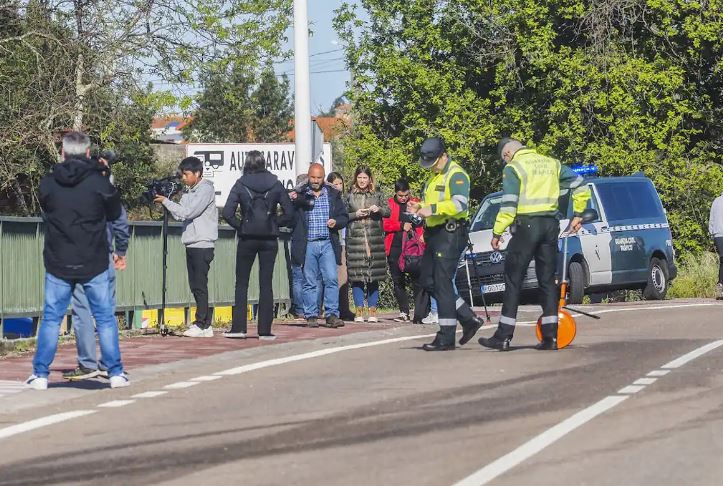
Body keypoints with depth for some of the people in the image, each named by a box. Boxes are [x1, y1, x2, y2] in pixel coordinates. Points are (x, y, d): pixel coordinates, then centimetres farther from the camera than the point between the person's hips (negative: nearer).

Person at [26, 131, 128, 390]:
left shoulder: (47, 184, -4)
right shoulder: (100, 183, -10)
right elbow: (114, 214, 5)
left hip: (58, 264, 1)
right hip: (94, 265, -1)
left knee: (51, 318, 10)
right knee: (105, 318, 9)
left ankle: (40, 374, 9)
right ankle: (115, 372, 11)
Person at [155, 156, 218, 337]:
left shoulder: (206, 189, -8)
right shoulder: (190, 192, 18)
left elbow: (188, 212, -15)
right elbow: (179, 215, 15)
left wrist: (166, 201, -8)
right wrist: (167, 203, 1)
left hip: (203, 245, -9)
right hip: (191, 245, 9)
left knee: (200, 285, -8)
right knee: (195, 286, 7)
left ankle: (202, 324, -7)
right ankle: (205, 324, 9)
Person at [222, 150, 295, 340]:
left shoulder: (241, 185, -4)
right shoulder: (275, 185, 0)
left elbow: (228, 213, -13)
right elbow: (289, 213, -3)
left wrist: (239, 226, 1)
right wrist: (275, 224, 9)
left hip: (247, 239, -1)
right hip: (270, 239, 1)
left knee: (241, 283, 8)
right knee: (266, 284, 5)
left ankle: (238, 327, 3)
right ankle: (265, 330, 4)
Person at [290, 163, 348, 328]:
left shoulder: (333, 195, 10)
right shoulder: (299, 195, 3)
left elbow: (344, 217, 14)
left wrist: (336, 222, -7)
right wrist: (291, 202, -19)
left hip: (327, 244, 1)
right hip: (307, 245, -1)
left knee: (331, 279, -6)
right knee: (310, 282, 3)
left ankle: (332, 315, -3)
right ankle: (311, 316, 8)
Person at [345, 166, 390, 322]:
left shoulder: (377, 195, 12)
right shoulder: (350, 196, 10)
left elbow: (388, 212, 7)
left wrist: (378, 209, -12)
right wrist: (356, 214, -8)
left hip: (375, 239, 1)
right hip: (355, 239, -1)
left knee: (374, 275, 0)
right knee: (356, 276, -5)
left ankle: (372, 310, 6)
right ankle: (359, 310, 1)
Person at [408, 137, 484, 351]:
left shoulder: (456, 175, -11)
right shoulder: (434, 177, 20)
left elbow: (459, 204, -25)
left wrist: (432, 209, -29)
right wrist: (419, 207, 9)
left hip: (451, 234, -10)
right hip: (435, 234, 10)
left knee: (442, 283, -9)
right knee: (427, 281, 10)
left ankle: (446, 337, -5)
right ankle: (469, 319, 16)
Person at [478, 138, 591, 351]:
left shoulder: (513, 168, -3)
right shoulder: (551, 163, 14)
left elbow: (508, 205, -12)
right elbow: (581, 187, 14)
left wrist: (497, 232, -8)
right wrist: (577, 215, 19)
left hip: (527, 225, -5)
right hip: (550, 225, 5)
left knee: (513, 280, 0)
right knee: (547, 280, 10)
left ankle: (503, 336, -2)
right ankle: (550, 336, 5)